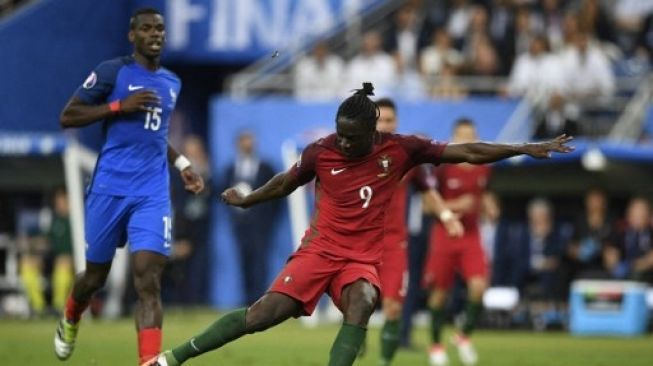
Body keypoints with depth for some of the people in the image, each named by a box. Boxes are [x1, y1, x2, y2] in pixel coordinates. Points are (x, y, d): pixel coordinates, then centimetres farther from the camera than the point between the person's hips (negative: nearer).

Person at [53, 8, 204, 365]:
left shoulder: (171, 84, 15)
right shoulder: (112, 71, -3)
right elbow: (68, 117, -6)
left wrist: (181, 163, 19)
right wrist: (120, 106, -14)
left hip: (153, 193, 3)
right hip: (110, 188, -3)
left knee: (148, 281, -14)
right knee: (96, 276, 11)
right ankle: (69, 322, 45)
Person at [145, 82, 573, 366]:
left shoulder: (401, 149, -8)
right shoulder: (321, 151, -7)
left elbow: (467, 152, -6)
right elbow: (286, 183, 15)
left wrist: (526, 149, -9)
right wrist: (245, 200, 20)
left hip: (364, 257, 1)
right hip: (321, 248, 0)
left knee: (361, 304, -33)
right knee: (264, 313, -14)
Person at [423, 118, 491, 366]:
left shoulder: (483, 169, 3)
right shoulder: (444, 168, -11)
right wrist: (455, 206, -20)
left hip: (471, 236, 3)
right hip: (444, 235, -3)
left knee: (479, 285, -16)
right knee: (440, 292, 3)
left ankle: (464, 336, 5)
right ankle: (436, 345, 22)